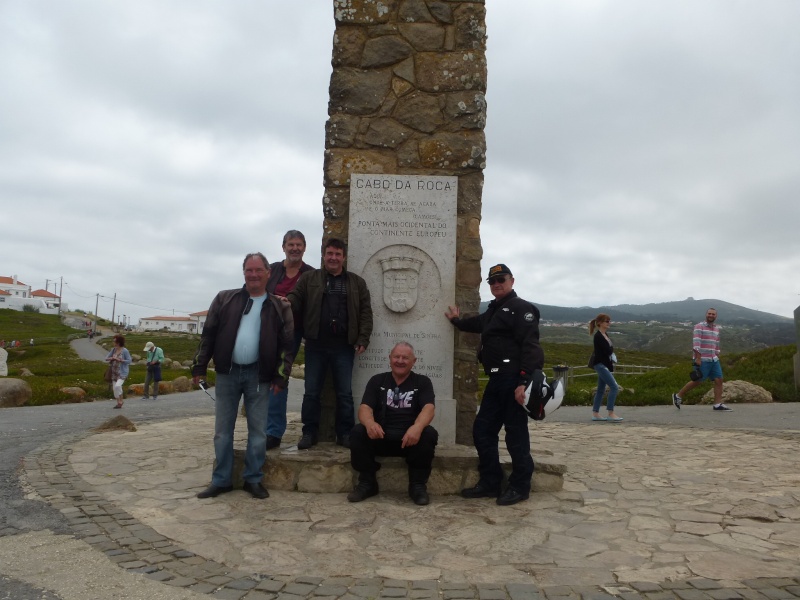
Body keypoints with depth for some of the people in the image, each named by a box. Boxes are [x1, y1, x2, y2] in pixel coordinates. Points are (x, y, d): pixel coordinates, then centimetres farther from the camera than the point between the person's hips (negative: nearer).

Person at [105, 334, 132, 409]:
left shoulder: (125, 351, -12)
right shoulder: (113, 349, 6)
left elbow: (129, 361, -12)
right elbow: (106, 358, 8)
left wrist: (120, 360, -21)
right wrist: (111, 358, -14)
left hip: (122, 372, -7)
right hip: (114, 372, 7)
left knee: (117, 386, -23)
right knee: (115, 387, 6)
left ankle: (120, 400, 0)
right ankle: (119, 403, 19)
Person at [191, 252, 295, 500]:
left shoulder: (280, 307, 1)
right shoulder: (224, 299, 4)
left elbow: (287, 345, -1)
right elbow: (208, 334, 4)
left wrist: (281, 376, -8)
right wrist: (199, 366, 0)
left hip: (258, 375, -1)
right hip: (227, 373, 1)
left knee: (258, 430, 5)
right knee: (223, 430, 8)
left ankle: (253, 479, 17)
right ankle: (221, 480, 19)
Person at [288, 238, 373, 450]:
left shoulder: (357, 282, 10)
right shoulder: (309, 278, 8)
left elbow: (365, 312, 6)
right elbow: (295, 299, 1)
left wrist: (363, 339, -2)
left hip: (344, 346, 0)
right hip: (316, 345, 0)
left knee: (345, 392, 6)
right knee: (311, 391, 6)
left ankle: (345, 433, 17)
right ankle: (310, 432, 18)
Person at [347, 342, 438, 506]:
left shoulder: (422, 382, 7)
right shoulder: (377, 380, 10)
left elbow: (428, 408, -11)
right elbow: (365, 408, -4)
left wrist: (417, 427, -36)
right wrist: (369, 423, -30)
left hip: (410, 438, -1)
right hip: (381, 436, 1)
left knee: (429, 434, -31)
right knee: (358, 432, -26)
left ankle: (418, 485, -14)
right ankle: (367, 482, -9)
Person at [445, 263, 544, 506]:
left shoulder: (521, 308, -7)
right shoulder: (493, 311, 21)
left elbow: (530, 346, -19)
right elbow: (478, 324, 47)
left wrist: (524, 381, -26)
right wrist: (457, 320, 43)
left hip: (514, 380, -10)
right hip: (497, 379, 10)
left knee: (515, 433, -1)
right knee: (482, 430, 11)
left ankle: (520, 487, 12)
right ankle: (490, 483, 20)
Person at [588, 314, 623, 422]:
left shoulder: (605, 335, 13)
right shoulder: (598, 336, -15)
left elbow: (609, 350, 15)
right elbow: (608, 350, -20)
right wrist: (611, 348, 0)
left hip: (604, 365, 10)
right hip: (600, 364, -10)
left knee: (601, 390, 11)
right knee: (614, 387, -14)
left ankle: (595, 414, 15)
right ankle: (611, 414, -12)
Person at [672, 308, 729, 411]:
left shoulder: (716, 328, 15)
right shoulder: (699, 326, -8)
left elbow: (716, 345, 22)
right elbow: (696, 343, -16)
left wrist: (717, 358, 18)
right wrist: (698, 358, -21)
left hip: (713, 360, 7)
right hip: (702, 360, -7)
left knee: (719, 380, -2)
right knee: (698, 381, -4)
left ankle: (718, 404, 0)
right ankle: (678, 396, 10)